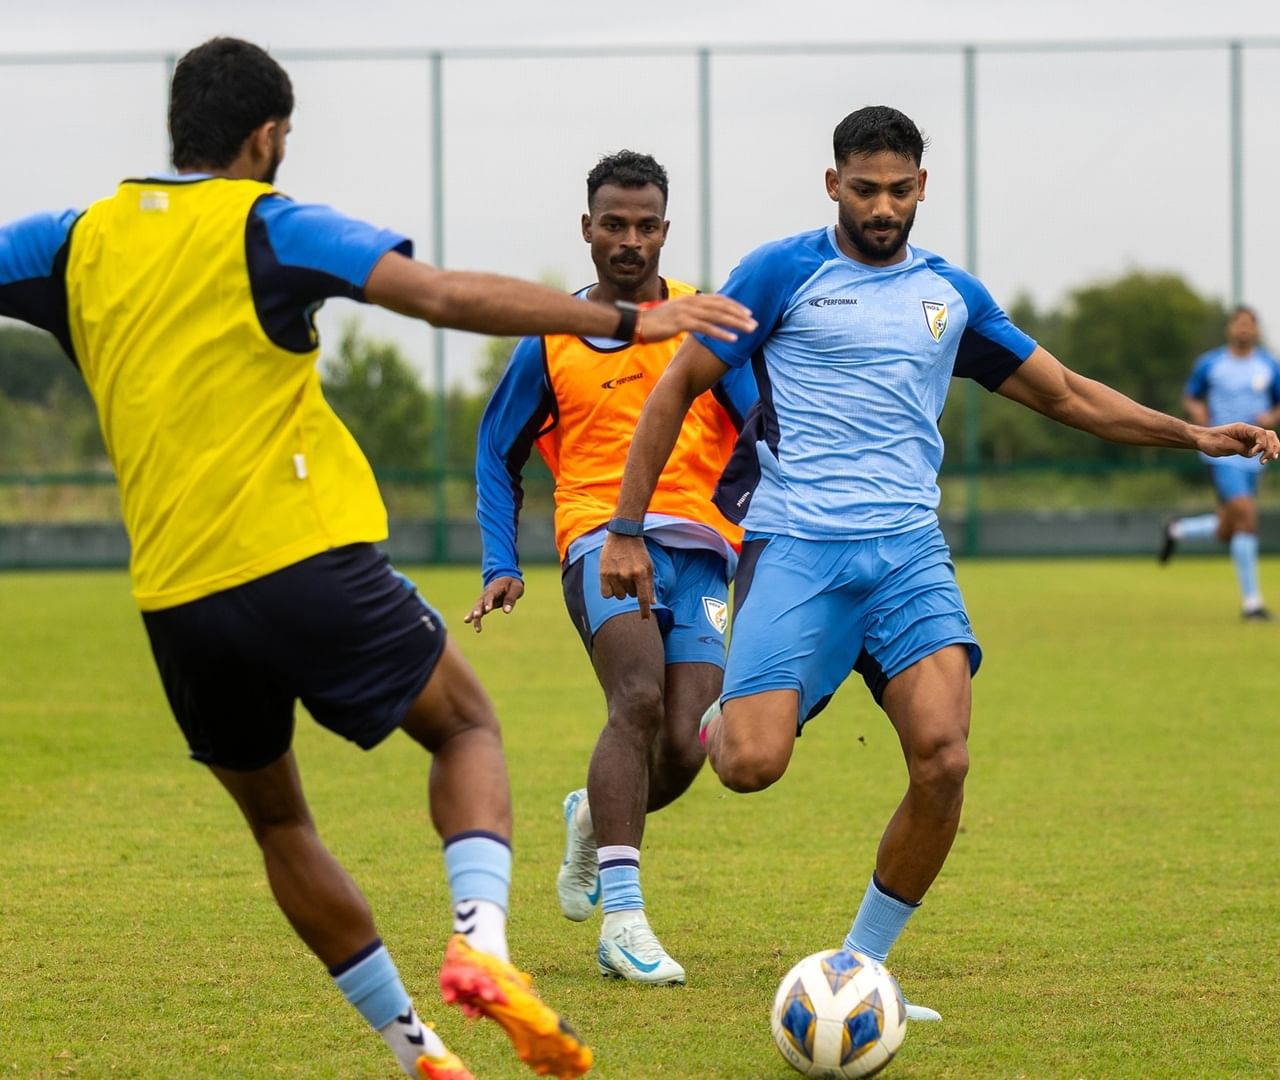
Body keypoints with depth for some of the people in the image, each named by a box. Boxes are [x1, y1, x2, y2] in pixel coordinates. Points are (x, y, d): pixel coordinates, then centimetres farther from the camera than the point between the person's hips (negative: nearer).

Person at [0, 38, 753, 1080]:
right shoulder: (270, 229, -3)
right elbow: (442, 295, -13)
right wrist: (625, 321, -11)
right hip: (308, 563, -4)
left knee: (277, 818, 22)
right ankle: (481, 935, -10)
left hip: (177, 601, 4)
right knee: (468, 726, 17)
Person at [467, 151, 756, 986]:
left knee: (682, 751, -8)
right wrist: (502, 565, 10)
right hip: (602, 536, -2)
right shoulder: (552, 339, 12)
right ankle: (622, 914, -28)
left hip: (700, 549, 2)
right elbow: (498, 451, 21)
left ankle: (593, 820, 28)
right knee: (639, 699, -28)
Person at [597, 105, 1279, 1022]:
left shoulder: (950, 294, 15)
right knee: (753, 764, -20)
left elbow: (1066, 395, 24)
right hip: (795, 544, -3)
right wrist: (625, 529, 0)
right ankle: (716, 723, 20)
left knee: (943, 761, -17)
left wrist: (1193, 434, 13)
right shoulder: (784, 273, 2)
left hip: (907, 549, 3)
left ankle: (858, 970, 1)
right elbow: (677, 388, 5)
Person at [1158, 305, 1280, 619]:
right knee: (1245, 514, -20)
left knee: (1226, 532, 10)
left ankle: (1178, 530, 42)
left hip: (1252, 456, 4)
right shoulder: (1209, 364, -1)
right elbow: (1189, 396, 11)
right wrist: (1196, 410, -12)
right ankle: (1251, 600, -15)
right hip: (1221, 452, -4)